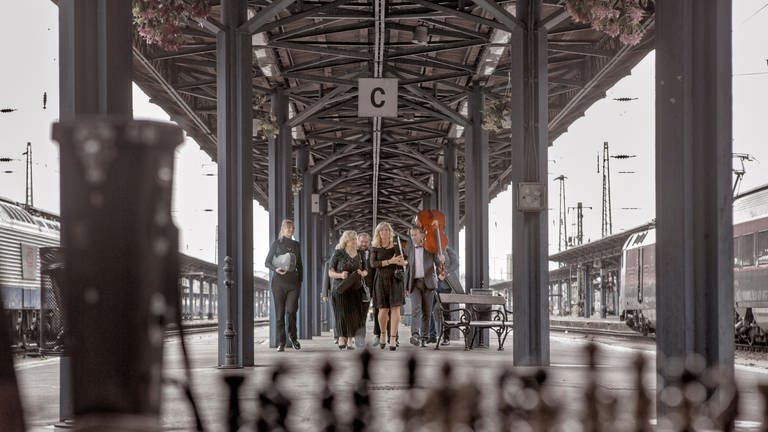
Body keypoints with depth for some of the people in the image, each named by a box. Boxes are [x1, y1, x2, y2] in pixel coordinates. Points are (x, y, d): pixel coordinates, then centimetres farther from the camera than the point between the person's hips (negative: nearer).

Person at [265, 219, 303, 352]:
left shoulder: (296, 244, 14)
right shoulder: (276, 243, 4)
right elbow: (267, 263, 2)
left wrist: (300, 281, 10)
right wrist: (276, 269, -18)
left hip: (293, 281, 2)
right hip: (279, 281, -2)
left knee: (291, 310, -11)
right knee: (280, 312, -2)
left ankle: (293, 337, 13)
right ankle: (281, 343, 3)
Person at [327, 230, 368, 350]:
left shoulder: (359, 255, 10)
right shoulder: (338, 253, -2)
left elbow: (365, 270, 18)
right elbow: (330, 272, -1)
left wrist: (362, 273, -5)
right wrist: (340, 275, -20)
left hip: (355, 288, 3)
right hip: (340, 288, -3)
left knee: (354, 313, -1)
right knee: (343, 313, -11)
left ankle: (350, 340, 8)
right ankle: (341, 338, 0)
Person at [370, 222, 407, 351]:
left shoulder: (396, 246, 9)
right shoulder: (375, 248, 6)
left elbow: (406, 261, 18)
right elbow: (373, 263, -10)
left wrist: (403, 262, -5)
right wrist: (390, 261, -19)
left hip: (395, 279, 0)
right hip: (381, 280, 0)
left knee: (395, 308, -10)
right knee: (383, 309, 0)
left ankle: (393, 338, -12)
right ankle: (382, 334, 26)